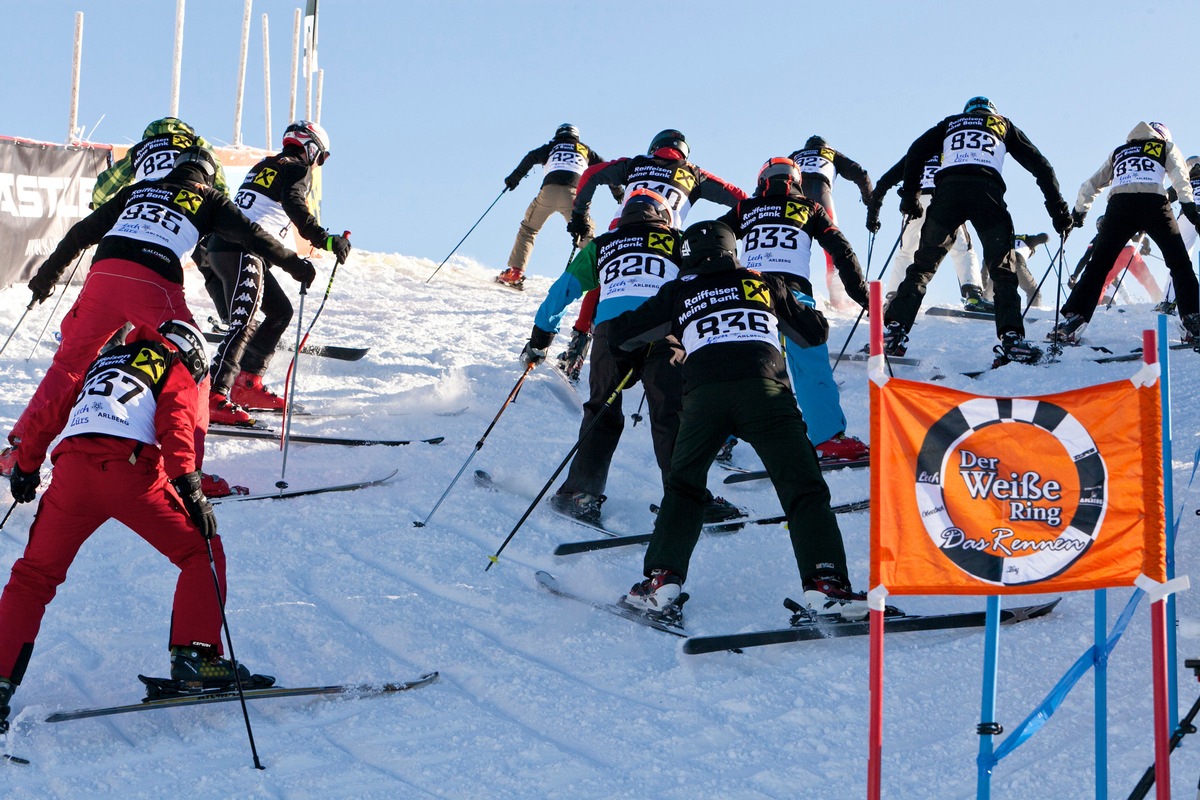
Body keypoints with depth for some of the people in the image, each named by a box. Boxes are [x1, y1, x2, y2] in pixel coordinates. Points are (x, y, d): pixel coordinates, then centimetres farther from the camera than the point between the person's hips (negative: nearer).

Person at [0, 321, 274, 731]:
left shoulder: (100, 362, 36)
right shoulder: (177, 373, 20)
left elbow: (47, 415, 34)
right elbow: (175, 425, -1)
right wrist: (189, 486, -10)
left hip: (71, 470, 4)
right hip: (131, 470, -4)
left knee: (34, 575, 15)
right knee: (201, 553, 11)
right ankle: (193, 655, 0)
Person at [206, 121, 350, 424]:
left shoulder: (265, 166, 26)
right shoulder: (297, 168, -1)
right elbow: (295, 207, -20)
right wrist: (325, 239, -28)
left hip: (222, 246, 10)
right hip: (242, 251, -10)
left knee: (280, 311, 17)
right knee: (243, 323, -18)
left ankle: (246, 384, 15)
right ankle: (214, 396, -28)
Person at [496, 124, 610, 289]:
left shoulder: (552, 147, 27)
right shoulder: (585, 150, 31)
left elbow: (532, 157, 10)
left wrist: (515, 177, 10)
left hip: (549, 191, 0)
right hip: (573, 194, 0)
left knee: (528, 228, 15)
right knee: (585, 237, 9)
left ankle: (515, 272, 4)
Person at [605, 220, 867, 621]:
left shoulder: (678, 293, 23)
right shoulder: (764, 283, 25)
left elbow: (620, 336, 29)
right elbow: (816, 333, 33)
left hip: (703, 394, 1)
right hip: (764, 389, -1)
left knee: (682, 488, 20)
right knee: (804, 489, 2)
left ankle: (662, 579, 8)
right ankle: (824, 583, -14)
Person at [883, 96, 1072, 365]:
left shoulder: (950, 123, 31)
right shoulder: (1004, 125, 30)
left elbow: (915, 154, 18)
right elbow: (1040, 165, 23)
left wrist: (910, 198, 21)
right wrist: (1059, 210, 22)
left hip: (947, 190, 1)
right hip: (987, 191, -1)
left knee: (923, 264, 8)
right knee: (1002, 270, 4)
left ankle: (895, 330, -3)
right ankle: (1010, 338, -13)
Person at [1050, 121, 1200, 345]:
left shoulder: (1119, 152, 35)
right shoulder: (1166, 147, 26)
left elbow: (1091, 185, 34)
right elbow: (1180, 176, 8)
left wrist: (1078, 212, 45)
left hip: (1119, 203, 2)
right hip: (1154, 201, -2)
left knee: (1098, 265, 4)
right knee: (1179, 262, 7)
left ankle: (1073, 319, -8)